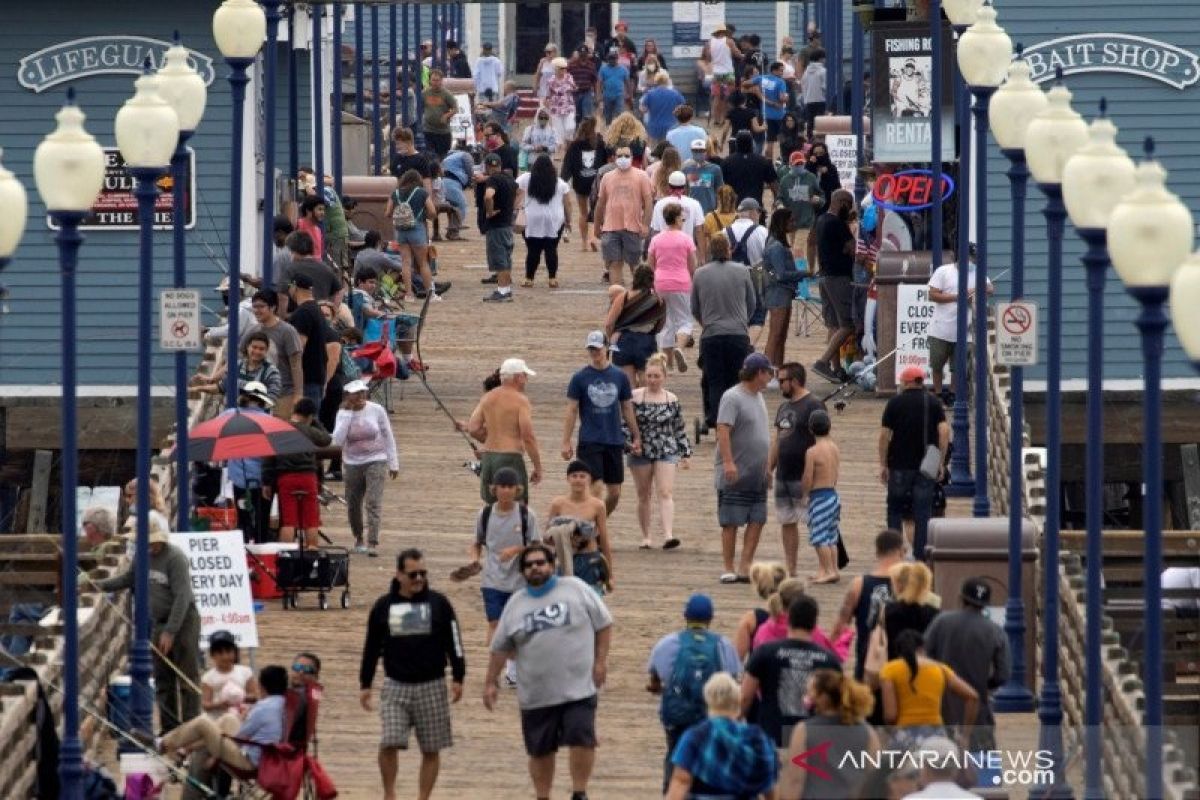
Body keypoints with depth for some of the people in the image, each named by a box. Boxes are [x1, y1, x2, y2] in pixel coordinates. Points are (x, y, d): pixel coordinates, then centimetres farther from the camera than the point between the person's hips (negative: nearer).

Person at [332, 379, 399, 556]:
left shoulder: (376, 410, -4)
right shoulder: (344, 414, -2)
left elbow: (388, 437, 4)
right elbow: (338, 440, -15)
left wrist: (393, 463, 3)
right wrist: (346, 413, -16)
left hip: (376, 462, -2)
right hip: (352, 464, 2)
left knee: (373, 503, -15)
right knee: (353, 505, 11)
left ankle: (372, 543, -19)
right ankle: (358, 538, 34)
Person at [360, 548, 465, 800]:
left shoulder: (438, 603, 0)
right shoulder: (384, 606, 2)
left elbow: (454, 642, 4)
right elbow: (372, 647, 10)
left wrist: (458, 678, -2)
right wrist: (365, 685, 11)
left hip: (431, 686, 0)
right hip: (395, 686, 0)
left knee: (431, 749, 3)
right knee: (389, 743, -14)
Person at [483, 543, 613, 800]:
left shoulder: (576, 589, 1)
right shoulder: (516, 605, 9)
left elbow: (604, 624, 4)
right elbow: (500, 648, 14)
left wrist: (600, 660, -4)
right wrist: (490, 682, 11)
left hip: (578, 689, -3)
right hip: (536, 695, 3)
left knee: (582, 739, -14)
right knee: (540, 750, 8)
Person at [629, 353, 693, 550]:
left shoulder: (672, 401, 4)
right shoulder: (635, 397, -1)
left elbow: (680, 428, 10)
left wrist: (685, 453, 10)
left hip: (666, 452, 0)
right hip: (641, 452, 0)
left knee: (666, 493, -13)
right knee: (643, 496, 8)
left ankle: (668, 535, -23)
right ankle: (645, 537, 20)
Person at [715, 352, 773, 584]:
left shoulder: (758, 397, 15)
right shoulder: (732, 398, -12)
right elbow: (723, 430, -21)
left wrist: (767, 468, 24)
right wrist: (728, 462, -30)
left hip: (757, 476, 8)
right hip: (735, 476, -8)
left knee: (757, 521, 3)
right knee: (731, 522, -2)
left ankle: (745, 567, 5)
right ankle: (728, 569, 1)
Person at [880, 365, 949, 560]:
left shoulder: (895, 403, -1)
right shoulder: (933, 404, 3)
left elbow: (884, 435, -4)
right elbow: (944, 431, -7)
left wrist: (883, 464, 3)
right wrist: (941, 462, -1)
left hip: (899, 465, -1)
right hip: (925, 466, 1)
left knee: (895, 509, 11)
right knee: (923, 513, 4)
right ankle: (921, 556, 0)